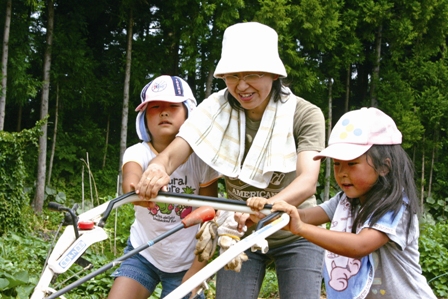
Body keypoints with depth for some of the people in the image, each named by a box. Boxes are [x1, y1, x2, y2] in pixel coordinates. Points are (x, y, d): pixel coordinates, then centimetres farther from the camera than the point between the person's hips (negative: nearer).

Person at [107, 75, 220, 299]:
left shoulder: (200, 159, -13)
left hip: (185, 262, -1)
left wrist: (193, 275, -17)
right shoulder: (137, 153, -13)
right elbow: (130, 180, -37)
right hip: (142, 254, 1)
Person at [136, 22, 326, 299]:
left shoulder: (305, 115, -15)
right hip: (240, 235, 2)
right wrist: (158, 169, -44)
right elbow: (172, 153, -18)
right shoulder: (217, 108, -8)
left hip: (296, 236, -2)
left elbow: (308, 181, -28)